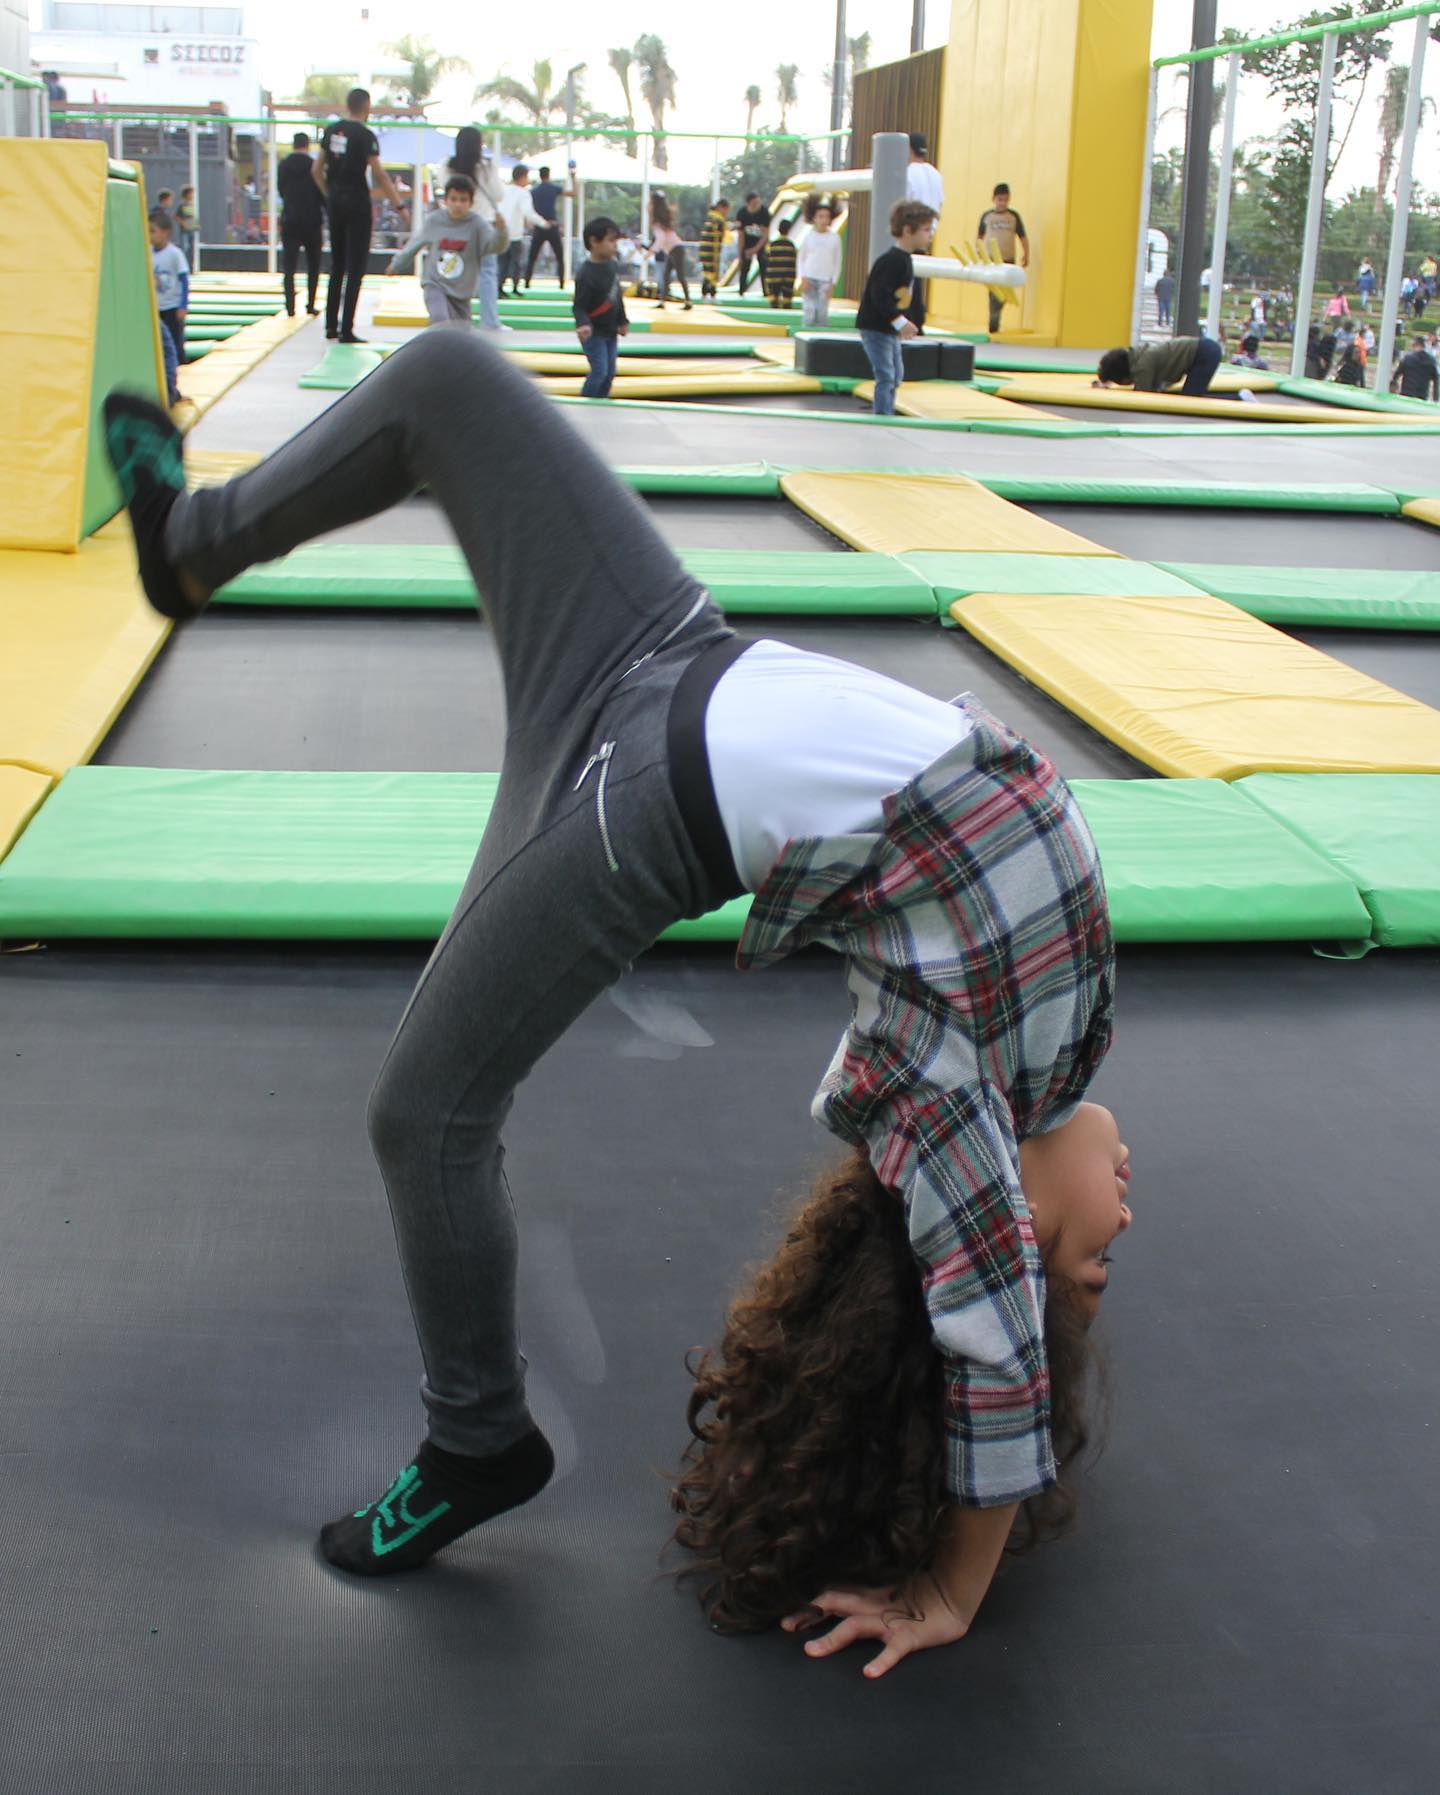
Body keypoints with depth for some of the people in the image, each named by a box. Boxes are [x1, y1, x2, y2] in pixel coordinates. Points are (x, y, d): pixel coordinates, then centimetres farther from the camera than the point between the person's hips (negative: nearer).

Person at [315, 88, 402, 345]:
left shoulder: (331, 130, 8)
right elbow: (379, 175, -15)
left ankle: (331, 325, 19)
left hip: (335, 202, 6)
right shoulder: (365, 135, -11)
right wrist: (399, 205, -11)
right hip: (357, 203, -6)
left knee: (337, 265, 16)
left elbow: (316, 171, 12)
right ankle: (346, 331, -6)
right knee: (355, 268, -3)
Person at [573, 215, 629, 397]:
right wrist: (583, 324, -40)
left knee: (610, 372, 12)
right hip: (593, 332, -8)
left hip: (610, 331, 8)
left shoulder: (613, 265, 1)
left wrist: (623, 321, 17)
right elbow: (580, 305, -23)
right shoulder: (587, 274, -23)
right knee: (599, 370, -11)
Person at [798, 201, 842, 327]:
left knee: (822, 314, -6)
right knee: (809, 313, -9)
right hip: (809, 279, 0)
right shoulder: (809, 235, 3)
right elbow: (800, 258, 8)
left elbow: (837, 262, 7)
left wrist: (833, 283, 1)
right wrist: (803, 278, -4)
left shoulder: (834, 238, 4)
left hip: (825, 281, 1)